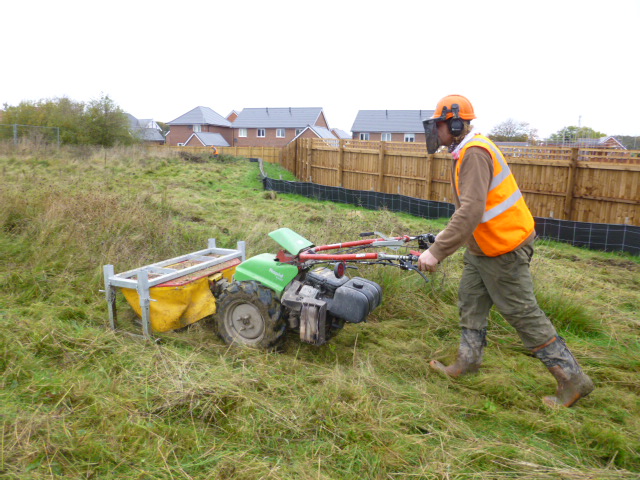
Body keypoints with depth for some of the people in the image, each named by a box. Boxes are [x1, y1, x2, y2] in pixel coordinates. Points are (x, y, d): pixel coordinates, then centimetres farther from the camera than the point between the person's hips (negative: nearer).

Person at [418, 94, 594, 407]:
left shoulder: (474, 153, -24)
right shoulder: (466, 152, 9)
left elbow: (471, 211, -34)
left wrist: (437, 251, -35)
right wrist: (447, 235, 20)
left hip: (504, 248, -10)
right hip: (482, 247, 10)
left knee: (524, 314, 0)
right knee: (470, 302, 16)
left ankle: (573, 380, 14)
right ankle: (468, 361, 31)